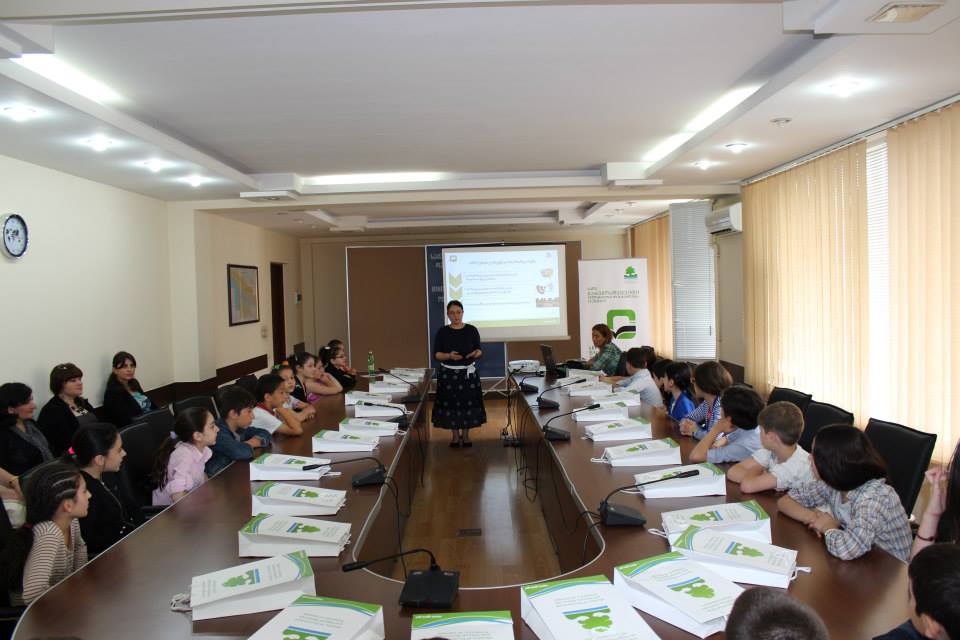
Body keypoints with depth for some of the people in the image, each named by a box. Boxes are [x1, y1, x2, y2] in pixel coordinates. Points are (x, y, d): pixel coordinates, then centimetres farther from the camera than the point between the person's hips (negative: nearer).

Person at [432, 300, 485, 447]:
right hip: (448, 373, 0)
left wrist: (476, 353, -21)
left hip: (468, 373, 0)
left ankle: (466, 435, 19)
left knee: (468, 403, 3)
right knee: (450, 404, 2)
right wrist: (449, 356, -20)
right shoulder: (442, 332, -1)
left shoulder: (472, 330, -1)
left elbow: (479, 351, 2)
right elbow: (436, 354, -2)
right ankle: (455, 435, 18)